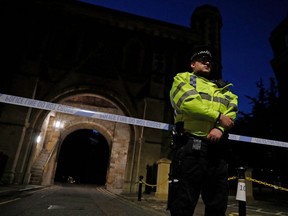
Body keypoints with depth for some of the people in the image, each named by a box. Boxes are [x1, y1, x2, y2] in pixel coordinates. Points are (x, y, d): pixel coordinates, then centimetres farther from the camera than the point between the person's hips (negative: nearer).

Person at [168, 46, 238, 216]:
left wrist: (221, 128, -13)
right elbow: (188, 101, -9)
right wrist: (218, 117, -8)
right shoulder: (183, 78, 12)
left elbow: (232, 110, 8)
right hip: (191, 145, -5)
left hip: (217, 149, 6)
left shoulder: (222, 88, 27)